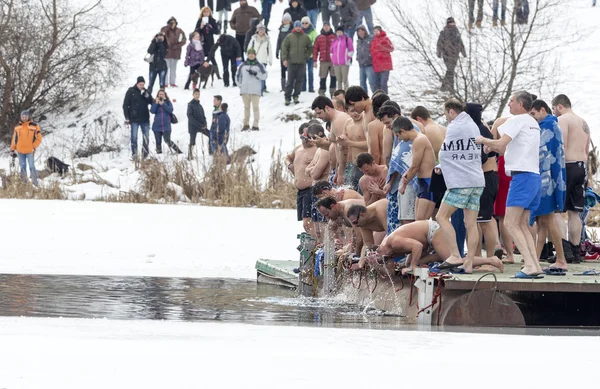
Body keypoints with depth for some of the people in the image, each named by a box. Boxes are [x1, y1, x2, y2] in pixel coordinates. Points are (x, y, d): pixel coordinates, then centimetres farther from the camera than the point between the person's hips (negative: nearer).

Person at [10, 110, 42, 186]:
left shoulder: (34, 126, 0)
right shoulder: (17, 127, 10)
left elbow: (39, 138, 0)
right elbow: (14, 139, 15)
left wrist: (34, 147, -10)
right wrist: (12, 150, 11)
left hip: (30, 151, -3)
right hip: (20, 151, 3)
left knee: (32, 167, -8)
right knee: (22, 168, 5)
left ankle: (35, 182, -3)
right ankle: (24, 183, 11)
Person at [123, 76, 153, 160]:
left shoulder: (146, 92, 9)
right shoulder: (131, 91, -2)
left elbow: (152, 102, 5)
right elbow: (125, 105, -2)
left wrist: (146, 96, -13)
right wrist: (127, 118, -7)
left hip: (145, 119, 4)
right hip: (134, 119, -4)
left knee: (146, 137, 4)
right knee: (134, 137, -5)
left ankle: (145, 153, 12)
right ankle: (134, 154, -2)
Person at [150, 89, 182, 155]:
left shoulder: (168, 102, 6)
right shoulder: (155, 102, 8)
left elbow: (170, 110, -11)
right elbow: (152, 111, -6)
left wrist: (163, 104, -17)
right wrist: (156, 103, -12)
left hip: (166, 126, -2)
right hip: (157, 126, 2)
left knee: (167, 141, -13)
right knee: (158, 142, 4)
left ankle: (178, 151, -3)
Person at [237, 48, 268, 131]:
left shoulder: (259, 65, 2)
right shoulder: (243, 65, 10)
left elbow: (264, 76, -2)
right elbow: (239, 76, 18)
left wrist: (256, 74, -15)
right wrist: (241, 85, 9)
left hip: (255, 91, -3)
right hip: (245, 90, 3)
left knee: (255, 107, -5)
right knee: (246, 107, 10)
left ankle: (255, 125, -5)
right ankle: (246, 124, 16)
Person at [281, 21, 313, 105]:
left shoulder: (305, 37, 7)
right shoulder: (289, 37, 1)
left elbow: (310, 48, 18)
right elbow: (284, 48, 0)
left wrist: (306, 56, 8)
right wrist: (284, 59, -7)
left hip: (302, 63, 2)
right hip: (291, 62, -2)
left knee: (299, 81, 4)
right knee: (290, 81, -2)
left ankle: (296, 96, 12)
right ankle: (287, 97, 2)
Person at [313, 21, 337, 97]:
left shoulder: (334, 36, 5)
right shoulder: (319, 38, 8)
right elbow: (315, 49, 7)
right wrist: (314, 60, 1)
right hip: (323, 61, 0)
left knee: (333, 77, 0)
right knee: (323, 78, 0)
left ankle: (332, 92, 6)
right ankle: (321, 93, 4)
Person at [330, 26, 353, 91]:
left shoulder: (347, 40, 3)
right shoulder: (334, 41, 17)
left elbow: (351, 50, 1)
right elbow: (332, 51, 23)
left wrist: (347, 58, -8)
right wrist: (332, 61, 12)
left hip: (345, 64, -5)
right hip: (336, 64, 5)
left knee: (345, 80, -8)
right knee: (339, 80, 6)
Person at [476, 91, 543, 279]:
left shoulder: (518, 120, -6)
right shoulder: (533, 123, 22)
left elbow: (501, 144, -16)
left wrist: (483, 140, 0)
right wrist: (493, 147, 21)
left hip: (522, 176, -9)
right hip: (534, 177, 9)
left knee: (511, 223, -10)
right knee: (523, 225, 13)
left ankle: (530, 265, -20)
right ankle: (536, 266, 5)